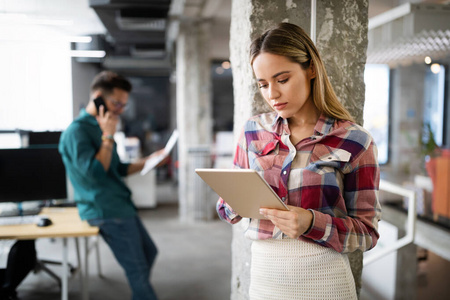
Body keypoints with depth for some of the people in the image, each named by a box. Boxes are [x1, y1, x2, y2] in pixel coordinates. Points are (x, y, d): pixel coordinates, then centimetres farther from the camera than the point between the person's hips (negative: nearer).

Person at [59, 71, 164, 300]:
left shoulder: (99, 127, 15)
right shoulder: (77, 131, -15)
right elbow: (95, 172, -24)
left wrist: (149, 161, 11)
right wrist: (108, 136, -20)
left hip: (121, 206, 10)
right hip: (106, 211, -10)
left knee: (149, 252, 20)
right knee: (138, 270, -4)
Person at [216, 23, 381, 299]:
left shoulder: (354, 141, -9)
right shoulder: (254, 131, 1)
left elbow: (367, 232, -7)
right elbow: (228, 209, 7)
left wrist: (312, 224, -24)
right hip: (263, 276, 3)